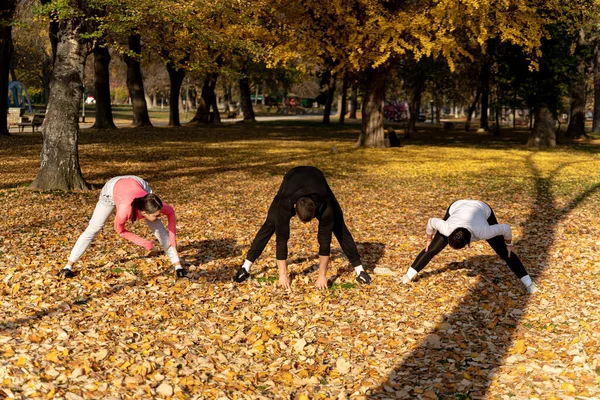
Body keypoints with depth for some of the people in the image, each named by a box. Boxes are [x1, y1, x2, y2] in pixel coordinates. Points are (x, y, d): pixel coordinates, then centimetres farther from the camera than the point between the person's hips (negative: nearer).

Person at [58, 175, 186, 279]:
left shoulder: (152, 205, -37)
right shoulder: (124, 211, -45)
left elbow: (171, 212, -13)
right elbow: (120, 230, -20)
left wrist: (172, 237, -18)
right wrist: (145, 244, -19)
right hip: (113, 187, -2)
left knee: (159, 228, -11)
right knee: (93, 229, 1)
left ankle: (178, 265, -6)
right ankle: (68, 266, 11)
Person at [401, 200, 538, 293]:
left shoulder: (483, 232, -44)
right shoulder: (447, 228, -40)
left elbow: (505, 228, -26)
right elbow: (431, 222, -18)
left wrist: (509, 244, -9)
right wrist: (429, 239, -1)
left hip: (483, 210, -1)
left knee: (503, 251, -8)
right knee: (433, 248, -6)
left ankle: (528, 282, 2)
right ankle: (409, 275, 10)